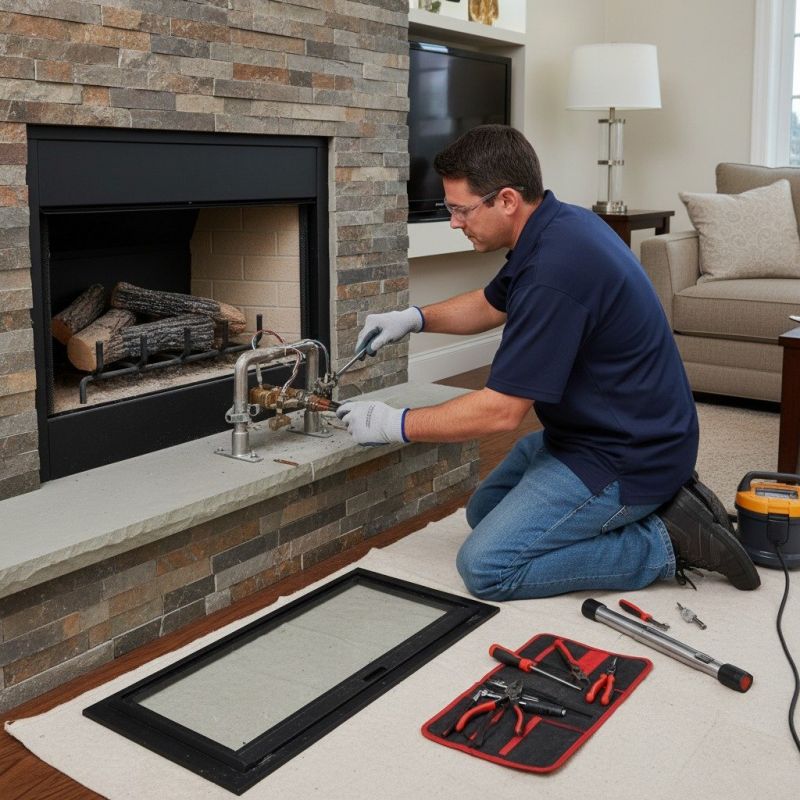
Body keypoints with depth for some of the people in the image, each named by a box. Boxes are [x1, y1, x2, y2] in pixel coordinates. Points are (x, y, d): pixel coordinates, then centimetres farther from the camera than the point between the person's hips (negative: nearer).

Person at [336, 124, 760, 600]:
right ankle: (656, 503, 14)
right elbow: (492, 304, 21)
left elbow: (501, 411, -25)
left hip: (624, 455, -10)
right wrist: (415, 318, 6)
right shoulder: (557, 225, 2)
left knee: (486, 566, -11)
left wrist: (396, 425, -13)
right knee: (485, 511, 20)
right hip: (594, 429, 10)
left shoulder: (556, 269, -29)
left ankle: (663, 541, -3)